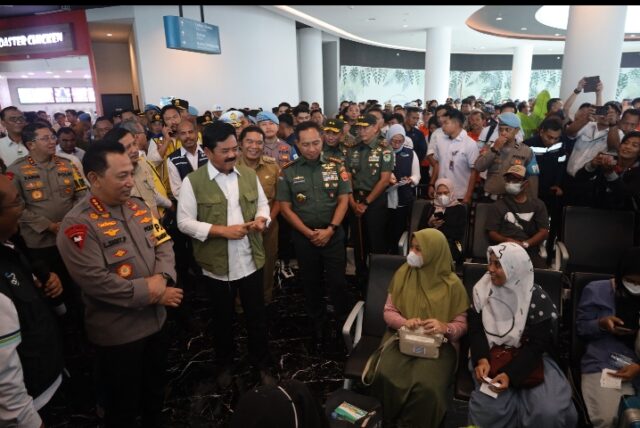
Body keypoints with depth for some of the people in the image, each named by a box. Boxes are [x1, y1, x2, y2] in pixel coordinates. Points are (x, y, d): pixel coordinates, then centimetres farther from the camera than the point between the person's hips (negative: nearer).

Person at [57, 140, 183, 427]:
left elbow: (163, 244, 3)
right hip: (118, 333, -6)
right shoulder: (78, 224, -21)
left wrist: (161, 278, -17)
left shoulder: (138, 207, 2)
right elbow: (96, 282, -26)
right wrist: (150, 293, -21)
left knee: (156, 388, 27)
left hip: (155, 320, 7)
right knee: (123, 405, 17)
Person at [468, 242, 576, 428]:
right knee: (491, 407, -25)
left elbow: (536, 345, -13)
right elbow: (475, 328, -3)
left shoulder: (538, 300, -11)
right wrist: (481, 359, -21)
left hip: (530, 359, 0)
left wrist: (510, 374, -25)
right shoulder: (482, 289, -2)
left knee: (548, 412, -21)